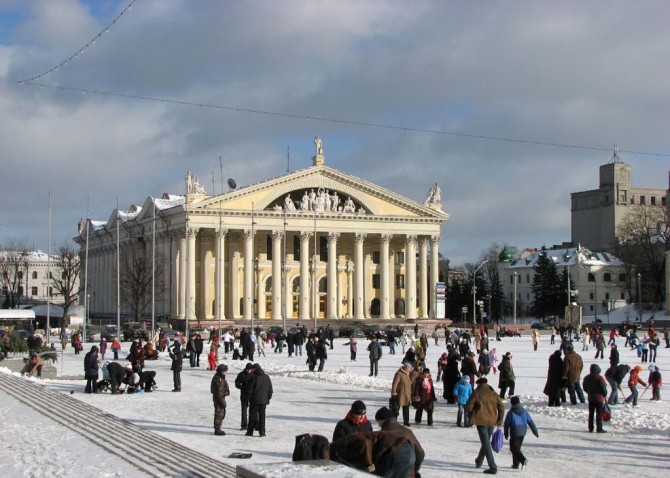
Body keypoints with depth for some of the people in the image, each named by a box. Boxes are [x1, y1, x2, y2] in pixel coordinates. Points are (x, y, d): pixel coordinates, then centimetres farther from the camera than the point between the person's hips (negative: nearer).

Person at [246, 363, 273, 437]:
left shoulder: (254, 377, -10)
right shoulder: (267, 377, 7)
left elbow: (250, 389, -9)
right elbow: (270, 389, 11)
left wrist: (249, 398, 1)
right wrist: (268, 398, 18)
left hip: (254, 400, -4)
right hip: (263, 400, 4)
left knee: (252, 415, 5)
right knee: (262, 416, 8)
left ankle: (250, 431, 9)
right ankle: (262, 432, 4)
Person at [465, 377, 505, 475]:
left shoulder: (476, 393, -3)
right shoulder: (494, 394, 7)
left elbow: (468, 406, -6)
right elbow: (501, 407, 5)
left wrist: (471, 416, 12)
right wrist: (500, 420, 12)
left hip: (481, 421, -4)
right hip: (492, 422, 4)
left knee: (486, 444, -5)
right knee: (486, 442, 22)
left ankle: (493, 467, -12)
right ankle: (479, 461, 36)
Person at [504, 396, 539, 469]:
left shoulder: (511, 412, -9)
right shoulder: (524, 411, 4)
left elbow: (506, 424, -3)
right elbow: (531, 422, 7)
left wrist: (506, 434, 10)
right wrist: (535, 432, 14)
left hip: (514, 433, -6)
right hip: (522, 433, 6)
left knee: (514, 448, -2)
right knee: (517, 448, 17)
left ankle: (523, 460, -23)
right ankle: (516, 464, 20)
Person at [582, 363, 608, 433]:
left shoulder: (586, 378, 4)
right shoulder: (600, 378, -14)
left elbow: (585, 388, 11)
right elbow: (603, 388, -14)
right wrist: (605, 395, 2)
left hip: (590, 398, 5)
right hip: (599, 398, -5)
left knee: (591, 413, 11)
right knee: (599, 414, -2)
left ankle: (590, 428, 13)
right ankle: (599, 429, -3)